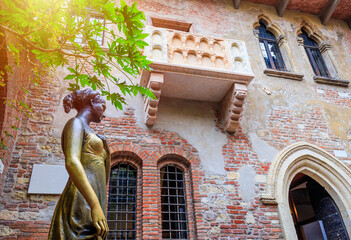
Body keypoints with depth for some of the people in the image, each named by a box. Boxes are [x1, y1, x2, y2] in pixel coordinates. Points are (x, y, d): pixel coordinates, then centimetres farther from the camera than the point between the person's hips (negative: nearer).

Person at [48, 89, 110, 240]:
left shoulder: (86, 131, 28)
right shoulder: (75, 123, 1)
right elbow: (71, 162, -18)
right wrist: (95, 205, -26)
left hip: (92, 203, 9)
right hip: (82, 203, -9)